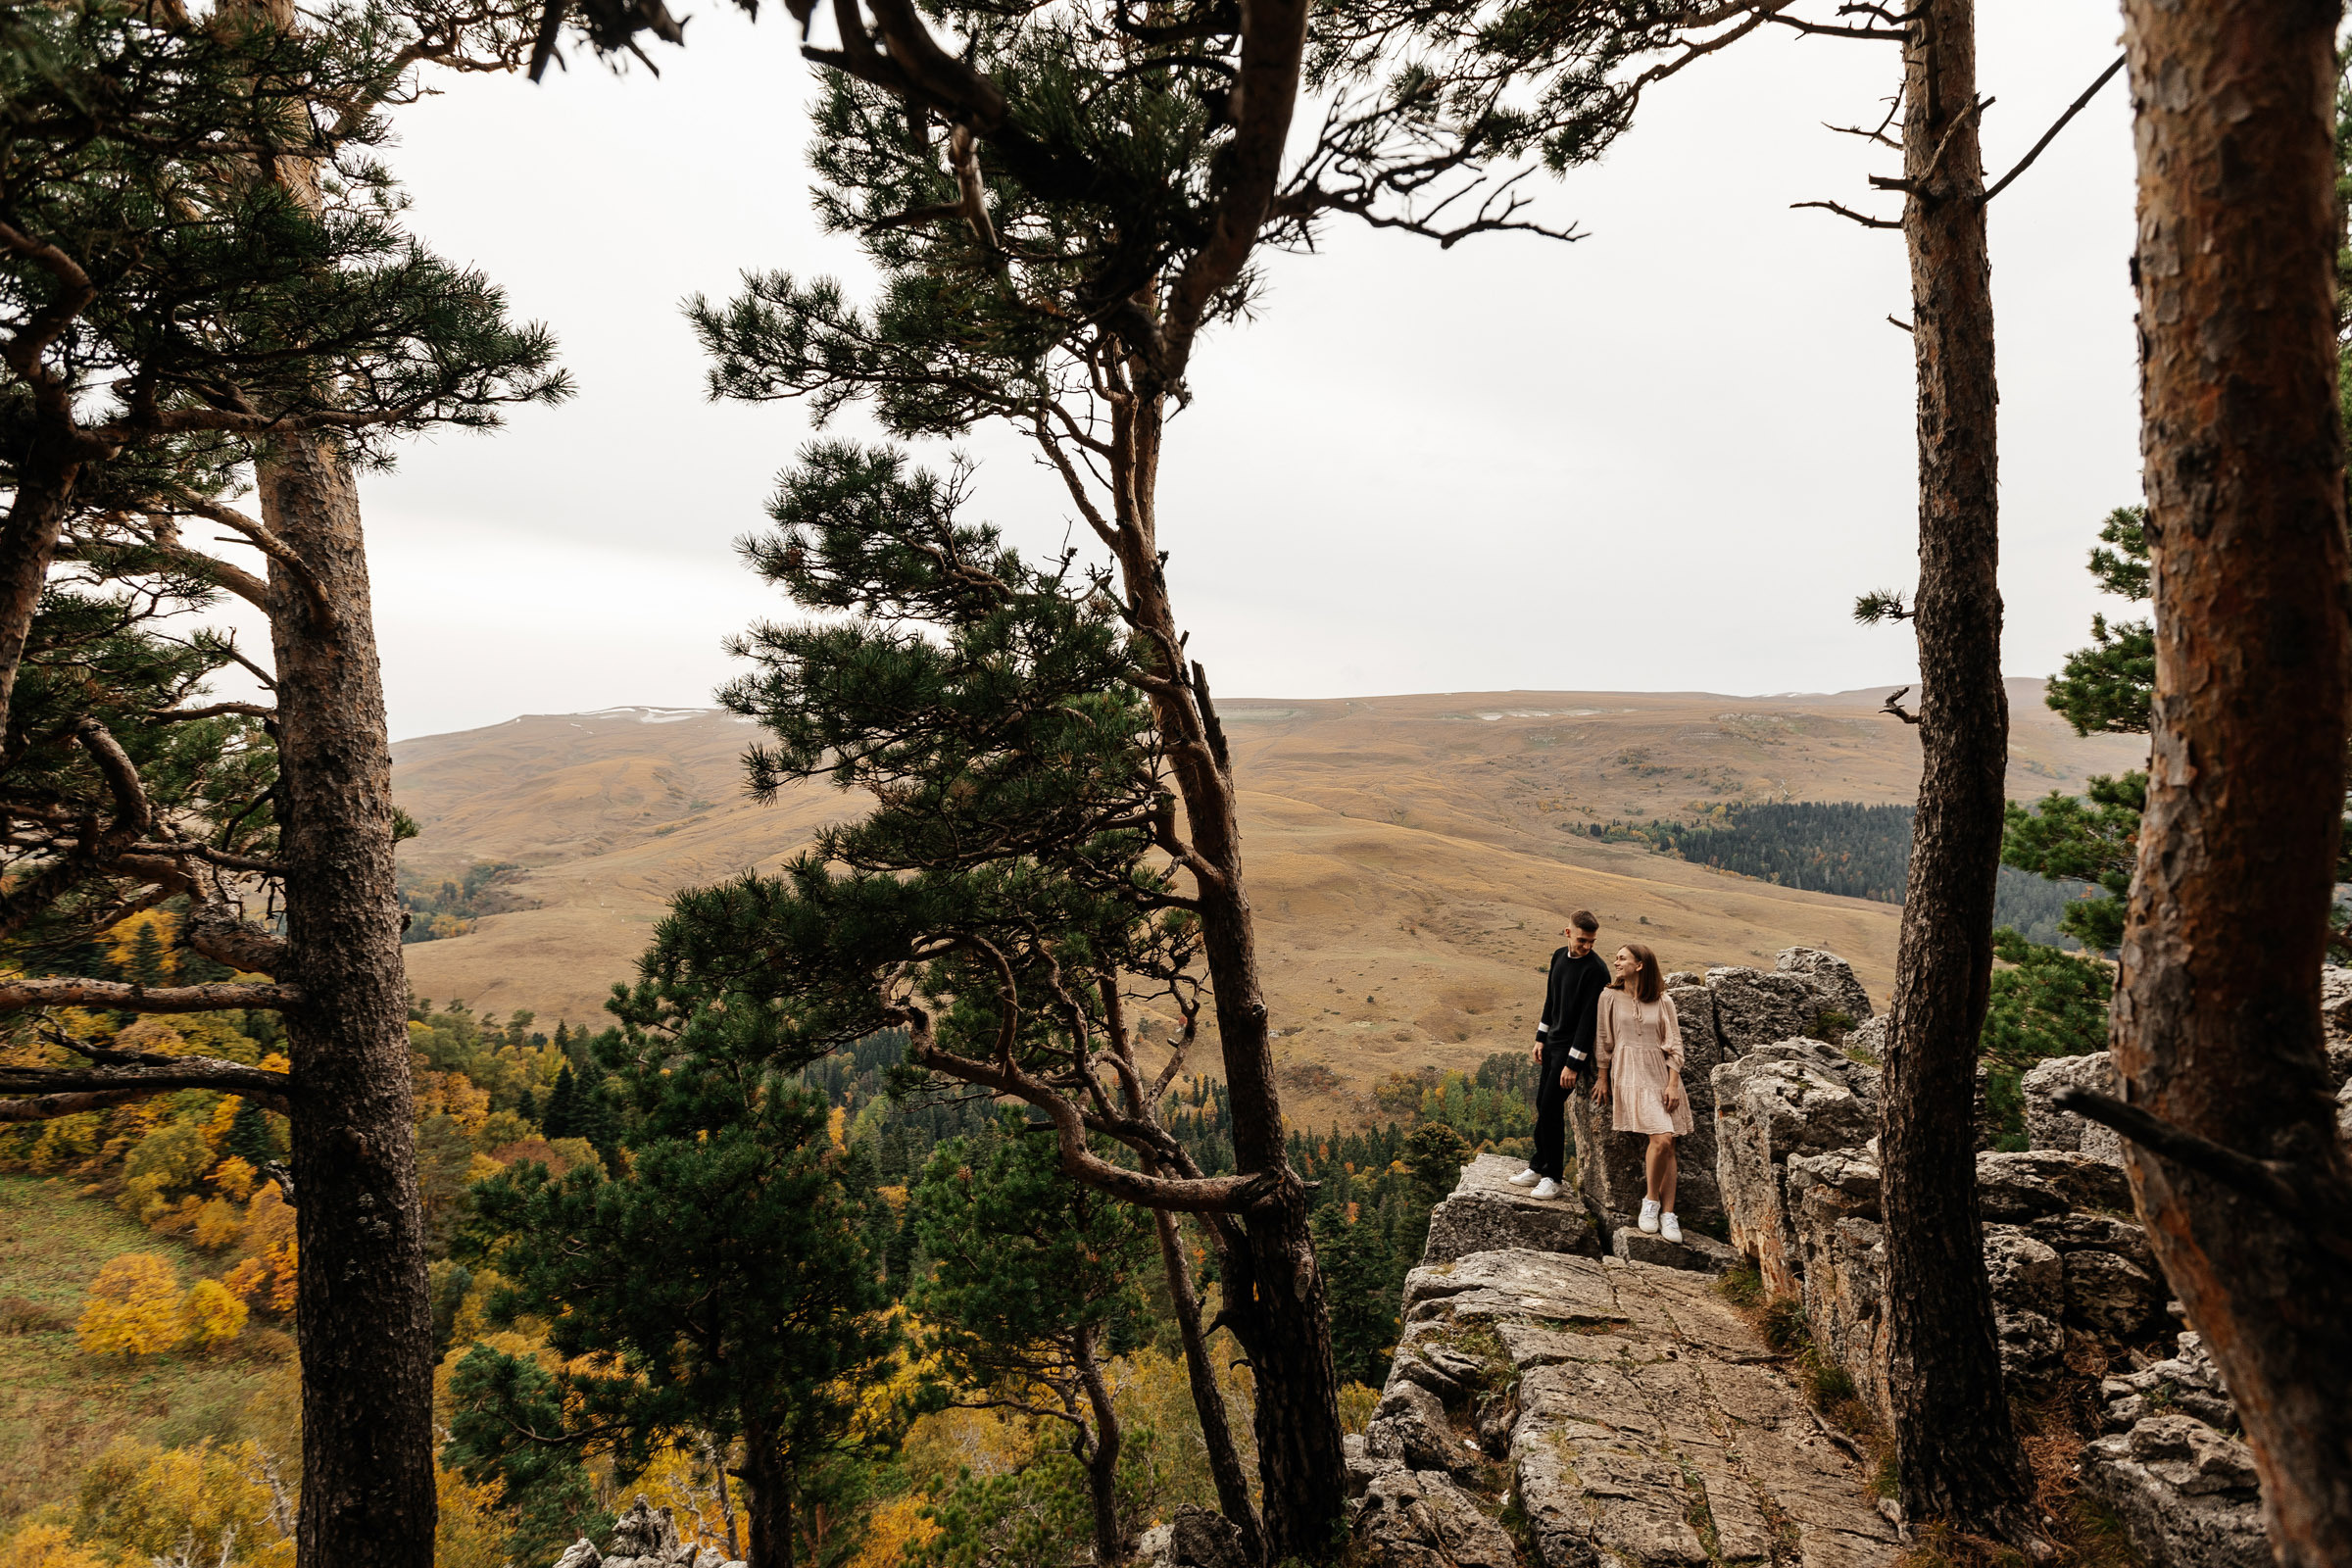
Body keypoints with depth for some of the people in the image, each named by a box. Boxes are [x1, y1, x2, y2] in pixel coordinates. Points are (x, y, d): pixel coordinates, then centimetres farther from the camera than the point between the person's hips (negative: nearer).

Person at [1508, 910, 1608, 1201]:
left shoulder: (1596, 970, -19)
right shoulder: (1559, 957, 5)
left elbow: (1589, 1019, -19)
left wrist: (1573, 1063, -19)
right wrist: (1541, 1038, 16)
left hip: (1573, 1047, -7)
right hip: (1553, 1043, 7)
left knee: (1552, 1108, -7)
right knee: (1542, 1105, 12)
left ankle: (1553, 1177, 5)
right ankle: (1539, 1166, 24)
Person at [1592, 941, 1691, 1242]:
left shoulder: (1663, 1002, 7)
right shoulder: (1610, 997, 4)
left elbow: (1674, 1045, 6)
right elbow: (1603, 1041, 9)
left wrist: (1673, 1084, -4)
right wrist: (1603, 1078, 9)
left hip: (1661, 1073, 3)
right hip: (1629, 1074, -3)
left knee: (1668, 1145, -3)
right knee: (1662, 1138, -19)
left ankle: (1668, 1214, 3)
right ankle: (1652, 1201, 0)